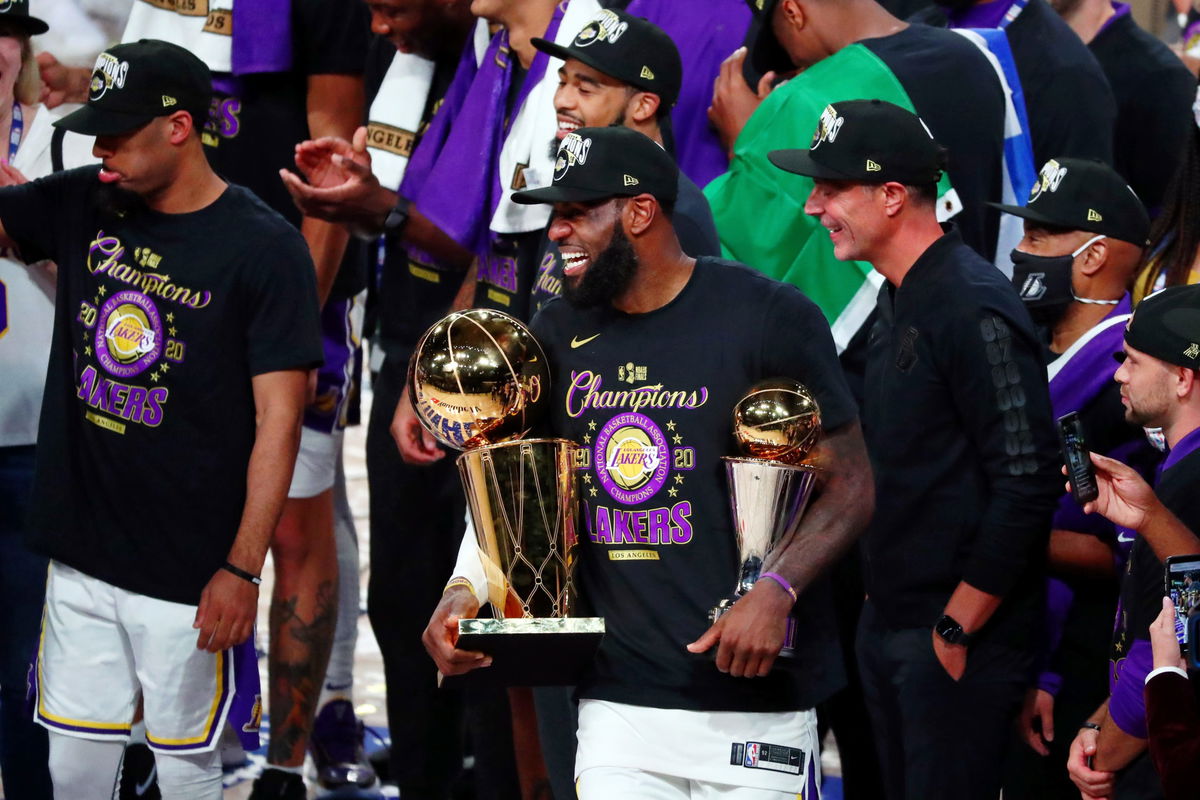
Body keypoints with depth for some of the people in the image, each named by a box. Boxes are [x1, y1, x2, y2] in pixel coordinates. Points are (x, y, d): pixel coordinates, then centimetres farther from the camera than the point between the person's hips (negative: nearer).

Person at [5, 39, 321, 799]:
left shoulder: (265, 247, -11)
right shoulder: (81, 208, 4)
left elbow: (278, 421, -12)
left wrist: (243, 568, -15)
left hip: (191, 574, -5)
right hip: (82, 560, 5)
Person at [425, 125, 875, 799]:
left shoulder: (768, 315, -6)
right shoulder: (560, 334, 11)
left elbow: (850, 485, -5)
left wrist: (774, 592, -19)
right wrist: (466, 587, -1)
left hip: (757, 696, -4)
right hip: (620, 704, 4)